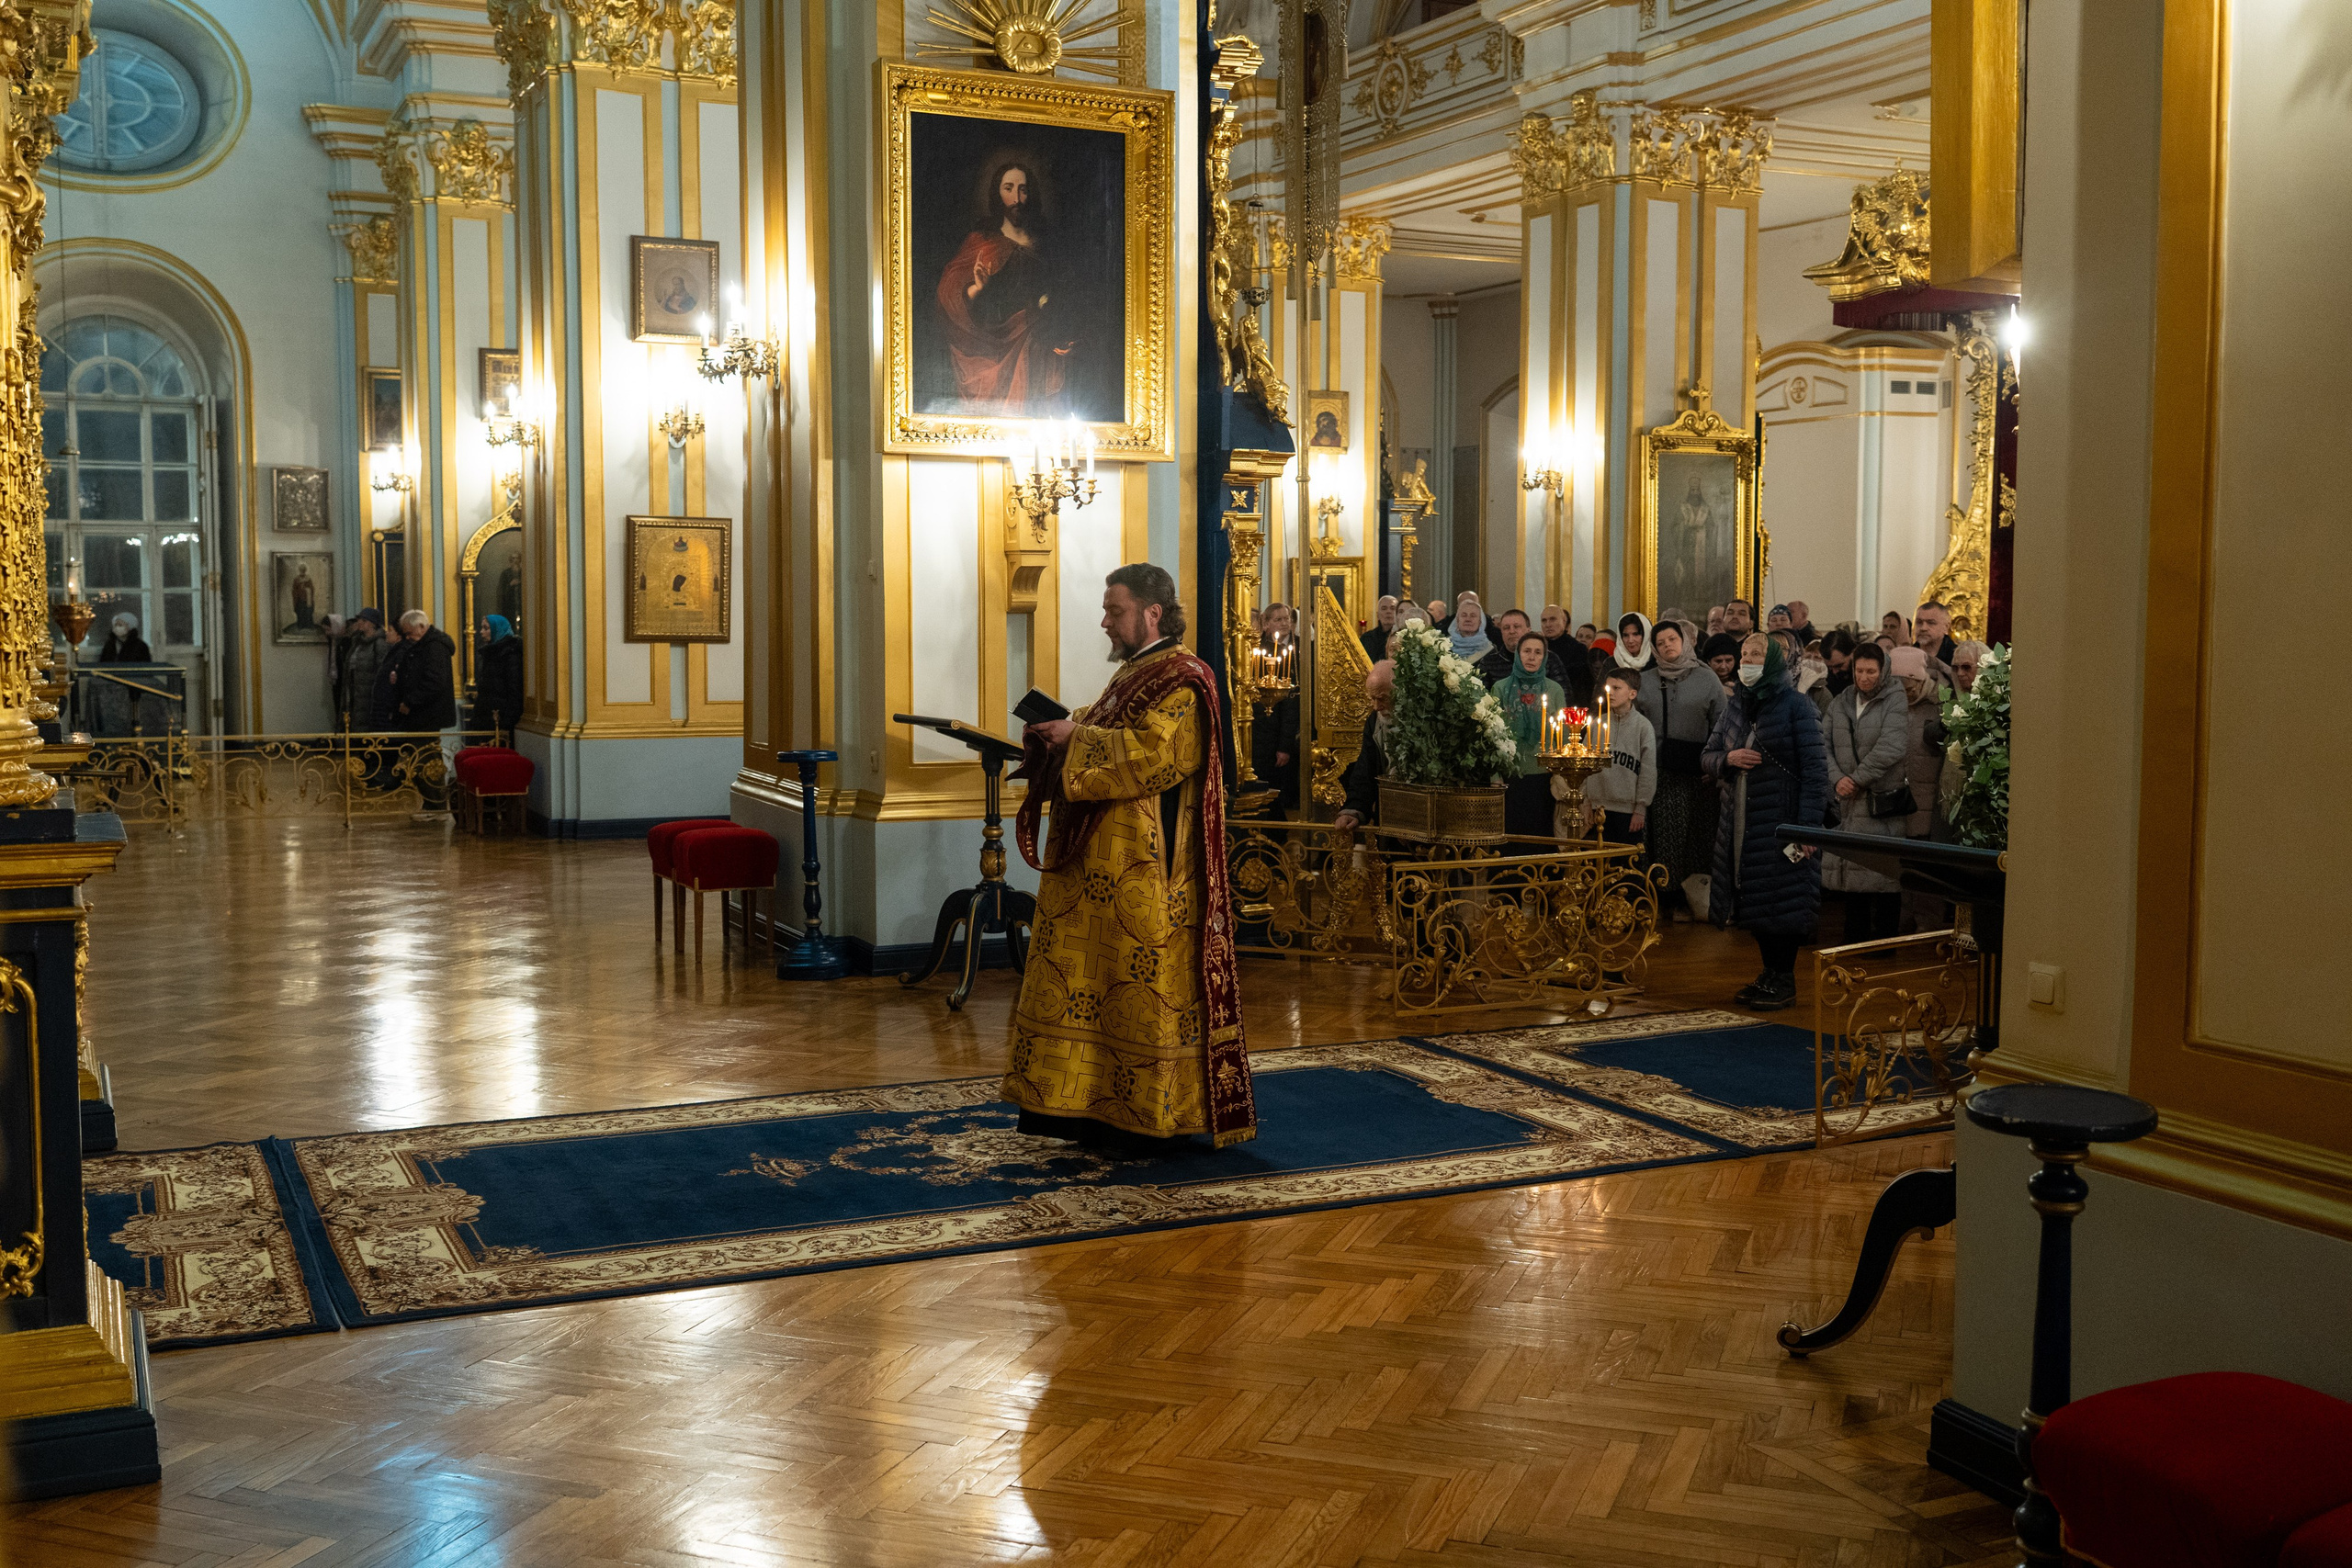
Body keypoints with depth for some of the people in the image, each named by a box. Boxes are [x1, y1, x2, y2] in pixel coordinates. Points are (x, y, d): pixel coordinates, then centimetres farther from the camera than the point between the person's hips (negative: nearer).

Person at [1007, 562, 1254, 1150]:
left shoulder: (1181, 681, -11)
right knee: (1080, 981, 10)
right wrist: (1058, 736, 5)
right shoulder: (1131, 675, 19)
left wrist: (1077, 734, -18)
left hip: (1144, 871, -10)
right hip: (1097, 867, 10)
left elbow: (1150, 754, -24)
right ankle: (1085, 1105, 17)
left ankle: (1149, 1116, 3)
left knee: (1142, 986, -4)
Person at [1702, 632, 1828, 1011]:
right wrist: (1728, 759, -7)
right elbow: (1707, 758, 17)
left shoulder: (1796, 707, -7)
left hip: (1781, 821, -6)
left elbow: (1815, 769, -11)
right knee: (1753, 899, 9)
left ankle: (1784, 980, 7)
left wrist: (1808, 825, -19)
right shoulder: (1733, 708, 12)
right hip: (1740, 822, 6)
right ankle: (1769, 974, 20)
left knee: (1782, 901, -3)